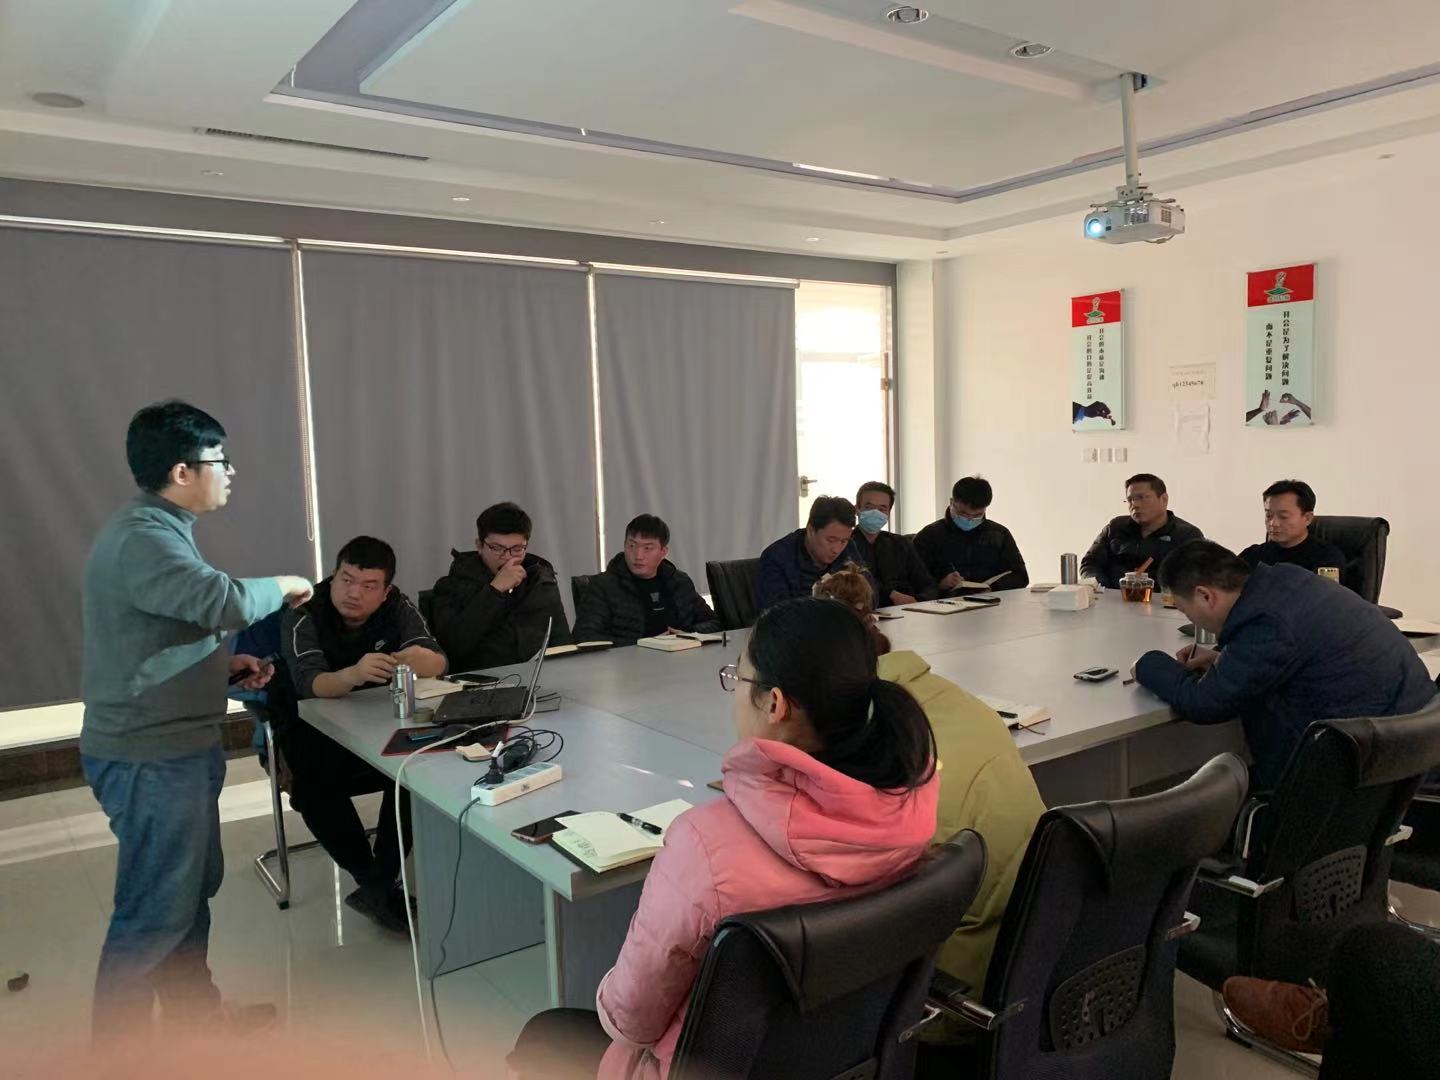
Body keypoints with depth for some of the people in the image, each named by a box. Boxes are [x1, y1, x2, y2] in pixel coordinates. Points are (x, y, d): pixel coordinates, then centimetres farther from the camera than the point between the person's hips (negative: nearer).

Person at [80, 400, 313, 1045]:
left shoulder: (156, 529, 12)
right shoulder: (142, 538, -21)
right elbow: (223, 601, -36)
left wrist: (226, 666, 7)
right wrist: (282, 586, -17)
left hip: (175, 748, 11)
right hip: (151, 759, -11)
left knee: (194, 886, 22)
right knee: (156, 912, 1)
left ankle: (194, 1015, 39)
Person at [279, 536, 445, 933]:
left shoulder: (397, 608, -7)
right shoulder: (302, 616, -17)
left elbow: (438, 663, -17)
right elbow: (311, 684, -32)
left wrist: (422, 660, -43)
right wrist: (354, 674, -55)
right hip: (313, 722, -2)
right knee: (316, 784, -33)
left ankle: (383, 880, -15)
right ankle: (369, 879, -14)